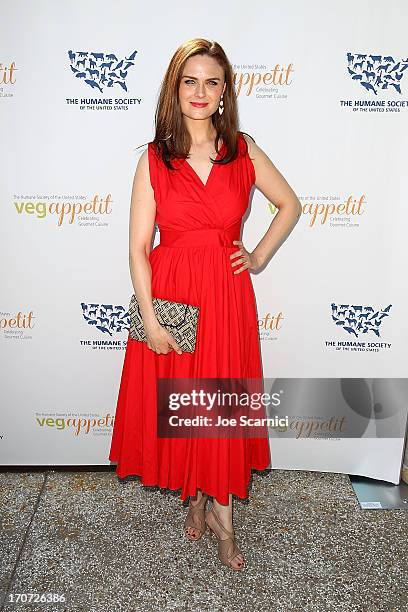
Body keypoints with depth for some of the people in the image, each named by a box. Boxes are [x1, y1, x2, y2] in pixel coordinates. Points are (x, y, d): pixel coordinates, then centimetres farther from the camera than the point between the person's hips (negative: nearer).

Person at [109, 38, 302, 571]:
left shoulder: (244, 151, 1)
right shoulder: (154, 160, -3)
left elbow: (291, 205, 13)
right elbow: (138, 246, -5)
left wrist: (259, 257, 2)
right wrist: (149, 318, -11)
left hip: (227, 296, 1)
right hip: (170, 295, 0)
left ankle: (218, 509, 29)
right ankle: (197, 499, 36)